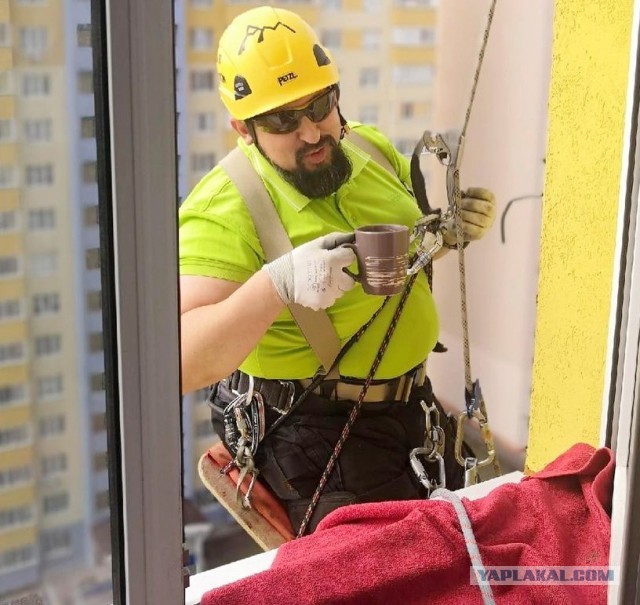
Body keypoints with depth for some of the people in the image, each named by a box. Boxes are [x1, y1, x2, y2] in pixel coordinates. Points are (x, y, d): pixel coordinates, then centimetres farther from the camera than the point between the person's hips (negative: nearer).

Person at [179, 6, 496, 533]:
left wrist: (457, 227, -4)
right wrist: (277, 284, -45)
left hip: (407, 404, 7)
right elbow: (182, 364, -32)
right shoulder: (226, 212, -23)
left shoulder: (372, 147, 0)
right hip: (312, 431, -7)